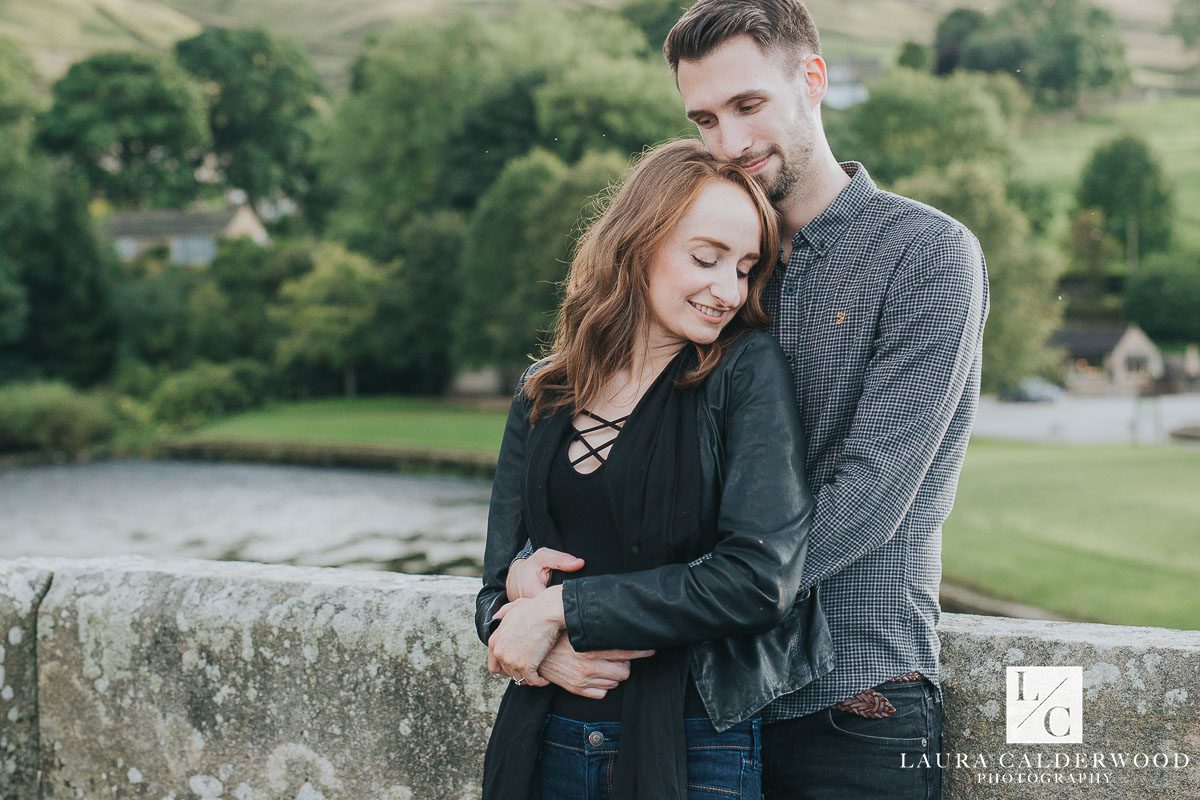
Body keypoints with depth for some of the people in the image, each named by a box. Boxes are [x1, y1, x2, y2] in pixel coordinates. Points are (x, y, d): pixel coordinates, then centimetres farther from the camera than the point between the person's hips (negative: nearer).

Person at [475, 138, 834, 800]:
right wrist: (549, 653, -18)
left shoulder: (750, 369, -7)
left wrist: (562, 609, -15)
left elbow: (761, 578, -18)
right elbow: (499, 582, 5)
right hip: (546, 740, 4)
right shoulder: (542, 392, 5)